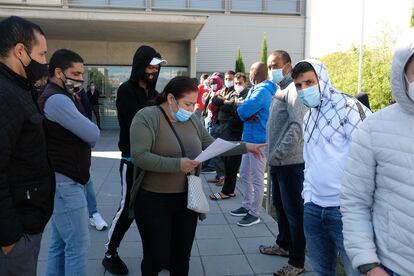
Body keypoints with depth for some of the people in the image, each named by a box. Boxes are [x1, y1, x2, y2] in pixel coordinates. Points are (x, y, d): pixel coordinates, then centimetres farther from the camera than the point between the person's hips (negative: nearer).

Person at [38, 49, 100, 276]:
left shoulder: (61, 97, 18)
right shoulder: (56, 99, -17)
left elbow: (78, 132, 15)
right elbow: (93, 134, -19)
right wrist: (88, 130, 2)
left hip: (63, 179, 10)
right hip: (64, 182, -10)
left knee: (60, 243, 16)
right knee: (78, 245, -4)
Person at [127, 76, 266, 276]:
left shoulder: (191, 120, 7)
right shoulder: (147, 117, -12)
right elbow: (139, 156, -22)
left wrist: (245, 147, 6)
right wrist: (177, 164, -27)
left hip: (187, 199, 6)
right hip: (154, 201, -5)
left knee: (182, 257, 15)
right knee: (156, 258, 5)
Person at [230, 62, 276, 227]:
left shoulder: (262, 91, -17)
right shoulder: (255, 89, 15)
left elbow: (242, 110, -24)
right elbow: (242, 111, 9)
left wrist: (245, 113, -3)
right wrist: (248, 115, -11)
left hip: (258, 141, -10)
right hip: (249, 139, 10)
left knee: (256, 179, -1)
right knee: (245, 176, 18)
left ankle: (254, 214, 8)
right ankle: (247, 206, 31)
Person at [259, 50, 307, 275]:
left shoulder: (293, 88, -13)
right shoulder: (280, 90, 16)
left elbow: (297, 126, -23)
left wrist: (277, 154, -22)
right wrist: (273, 155, 13)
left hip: (290, 162, -10)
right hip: (278, 161, 10)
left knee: (294, 210, -1)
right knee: (280, 205, 21)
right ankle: (284, 244, 38)